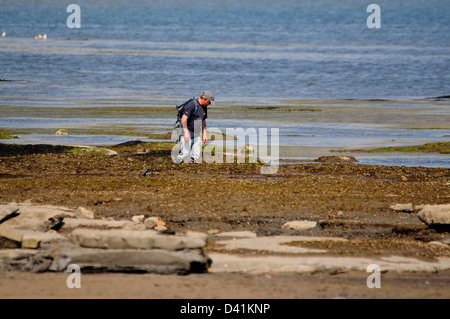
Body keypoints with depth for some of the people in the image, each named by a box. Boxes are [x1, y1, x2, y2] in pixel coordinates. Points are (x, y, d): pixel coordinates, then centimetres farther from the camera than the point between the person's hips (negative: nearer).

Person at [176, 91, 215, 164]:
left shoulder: (204, 107, 10)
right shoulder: (192, 105, -17)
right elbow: (184, 118, -22)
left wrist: (204, 134, 14)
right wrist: (186, 132, -27)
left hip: (197, 133, 8)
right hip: (187, 132, -8)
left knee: (196, 154, 0)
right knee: (185, 153, -12)